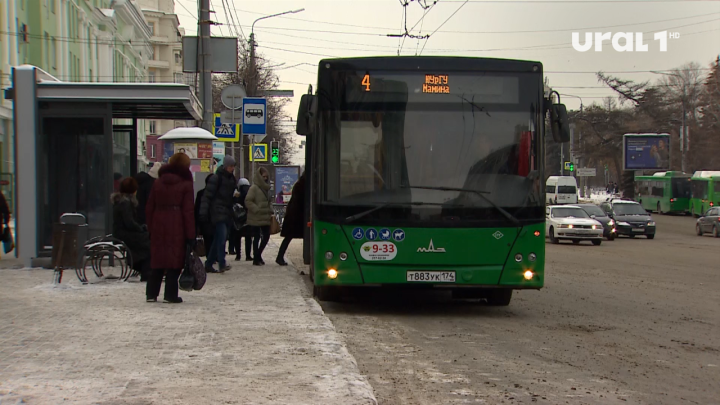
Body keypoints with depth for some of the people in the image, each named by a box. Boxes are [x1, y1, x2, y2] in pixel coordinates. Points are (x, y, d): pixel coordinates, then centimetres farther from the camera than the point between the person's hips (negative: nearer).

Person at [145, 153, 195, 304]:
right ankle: (171, 294, -1)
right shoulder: (186, 184, -3)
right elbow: (188, 211, -7)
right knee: (175, 260, 1)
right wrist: (190, 234, -5)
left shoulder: (158, 182, 10)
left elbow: (149, 207, 10)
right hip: (177, 227, -4)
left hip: (158, 225, 4)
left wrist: (151, 227, 14)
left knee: (157, 259, 10)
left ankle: (151, 293, 11)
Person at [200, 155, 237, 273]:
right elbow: (207, 195, -12)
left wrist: (235, 194, 10)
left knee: (218, 239, 9)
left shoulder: (231, 178, 16)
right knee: (222, 236, -19)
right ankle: (221, 264, -24)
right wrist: (203, 212, -17)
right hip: (218, 211, -8)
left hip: (227, 212, 8)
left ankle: (208, 264, 16)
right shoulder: (217, 178, -8)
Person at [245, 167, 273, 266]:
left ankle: (258, 255, 24)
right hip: (256, 218, -8)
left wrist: (270, 213, 13)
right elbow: (248, 201, -18)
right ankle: (256, 258, 9)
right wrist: (257, 210, -21)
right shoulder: (254, 188, -11)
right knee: (257, 238, 0)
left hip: (265, 218, 8)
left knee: (266, 236, 8)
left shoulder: (265, 188, 14)